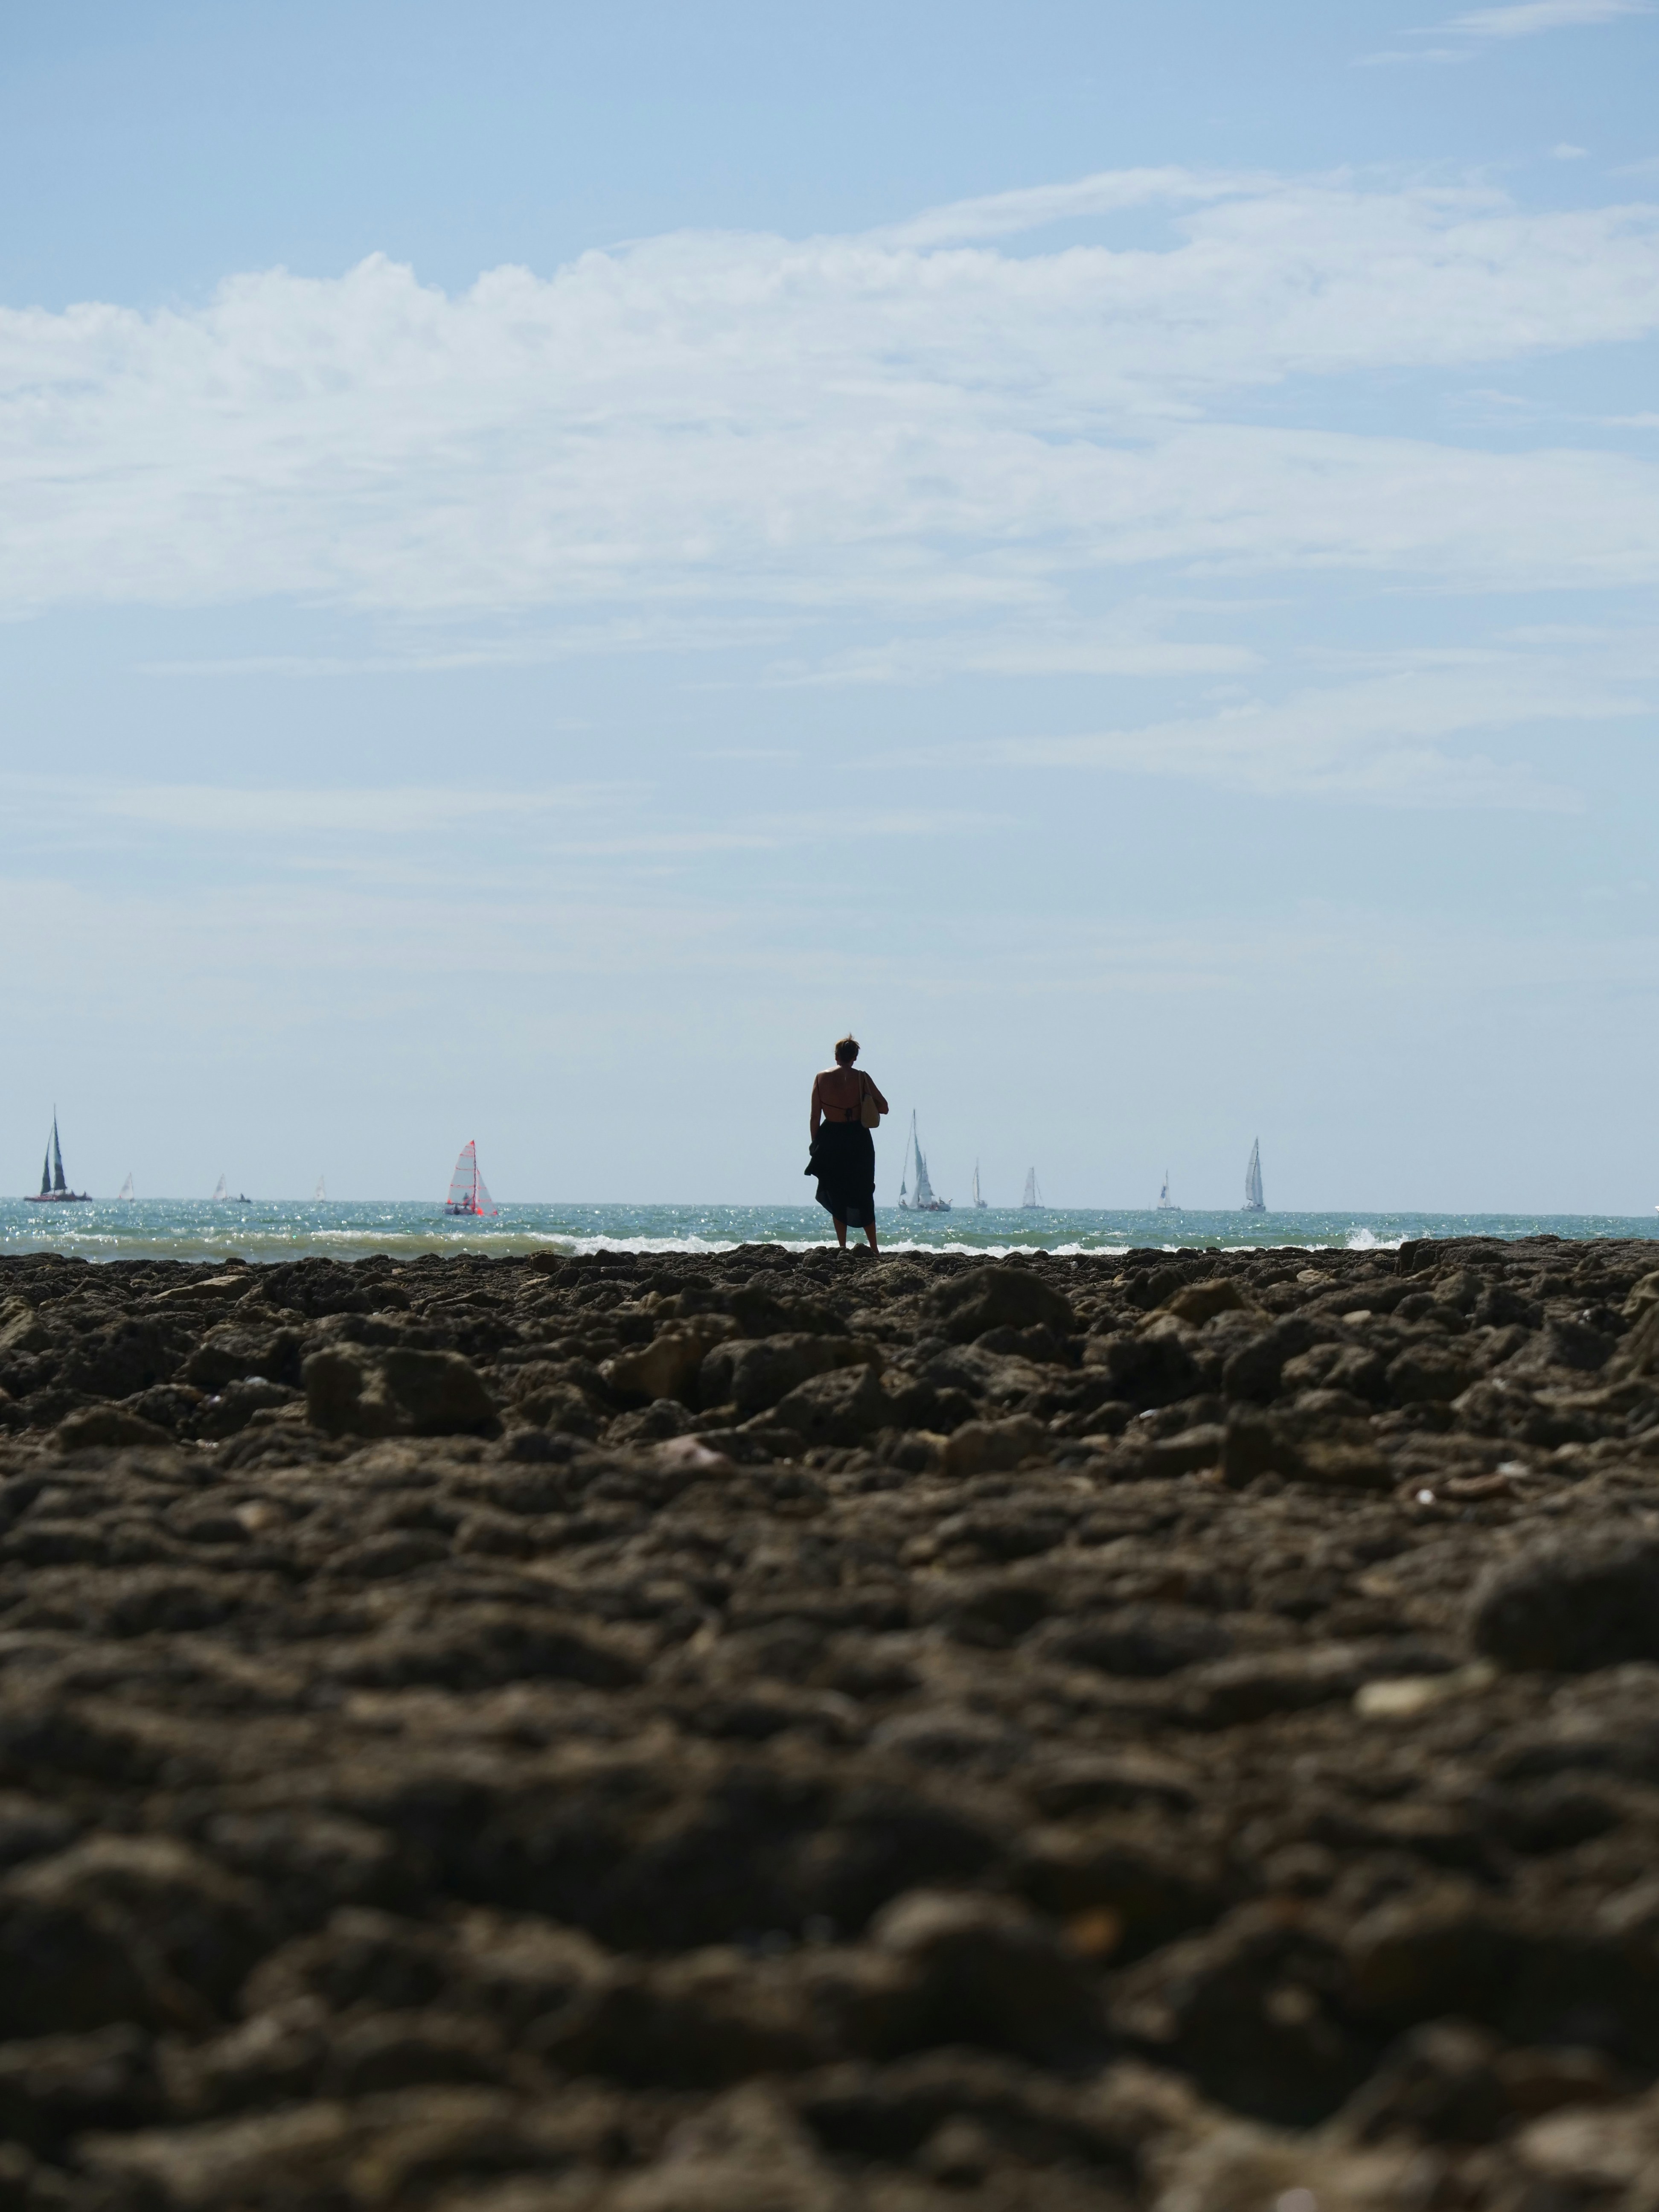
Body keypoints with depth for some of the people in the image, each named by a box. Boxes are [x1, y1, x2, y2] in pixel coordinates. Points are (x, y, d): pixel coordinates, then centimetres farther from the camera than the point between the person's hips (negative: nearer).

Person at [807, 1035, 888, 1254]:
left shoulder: (821, 1078, -2)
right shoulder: (861, 1078, -5)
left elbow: (815, 1116, -1)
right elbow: (883, 1108, -1)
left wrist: (815, 1143, 8)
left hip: (830, 1139, 1)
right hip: (858, 1140, 0)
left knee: (836, 1195, 10)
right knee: (863, 1195, 9)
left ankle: (842, 1247, 5)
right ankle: (873, 1248, 5)